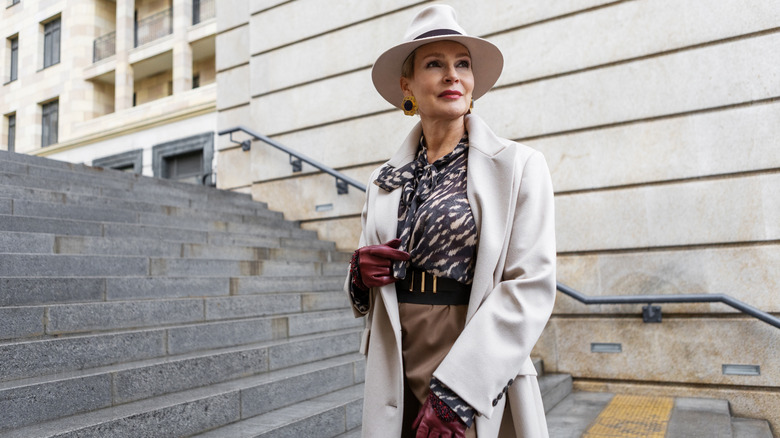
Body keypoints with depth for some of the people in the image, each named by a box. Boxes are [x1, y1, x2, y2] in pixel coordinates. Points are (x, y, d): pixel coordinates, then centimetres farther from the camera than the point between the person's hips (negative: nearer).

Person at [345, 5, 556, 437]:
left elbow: (531, 286, -13)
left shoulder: (519, 166, -6)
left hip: (478, 382, -4)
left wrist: (455, 391, -19)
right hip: (397, 381, 4)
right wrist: (361, 275, -9)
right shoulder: (385, 180, 7)